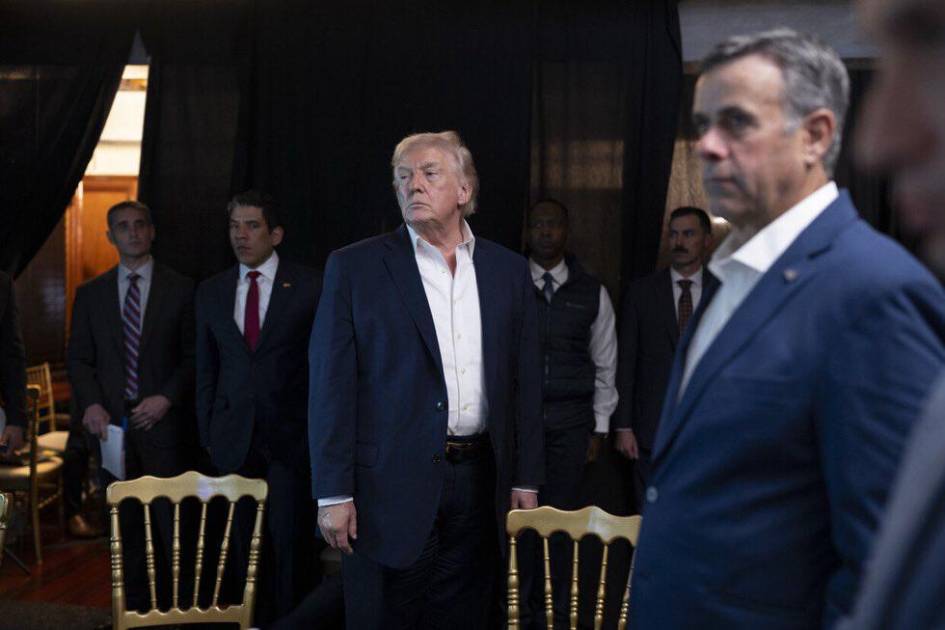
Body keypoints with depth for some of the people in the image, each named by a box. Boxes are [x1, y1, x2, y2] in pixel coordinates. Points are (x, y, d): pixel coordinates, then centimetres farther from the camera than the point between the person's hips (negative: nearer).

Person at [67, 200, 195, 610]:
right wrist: (90, 403, -6)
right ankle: (135, 605, 19)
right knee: (125, 524, 7)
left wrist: (167, 398, -11)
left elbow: (192, 356, 2)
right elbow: (78, 358, 10)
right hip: (111, 423, 2)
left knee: (172, 522, 0)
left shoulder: (180, 289, 4)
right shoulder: (90, 294, 11)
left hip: (163, 422, -2)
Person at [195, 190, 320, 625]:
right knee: (244, 543, 8)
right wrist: (207, 433, 10)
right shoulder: (211, 291, 9)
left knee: (290, 540, 1)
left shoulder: (308, 286, -2)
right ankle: (252, 619, 23)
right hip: (234, 438, 3)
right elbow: (206, 369, 13)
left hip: (291, 437, -3)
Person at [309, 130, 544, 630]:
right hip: (391, 485, -3)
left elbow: (524, 382, 10)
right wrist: (334, 493, -9)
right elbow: (332, 385, -5)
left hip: (480, 481, 3)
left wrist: (525, 479, 7)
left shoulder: (509, 270, 8)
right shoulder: (354, 267, -1)